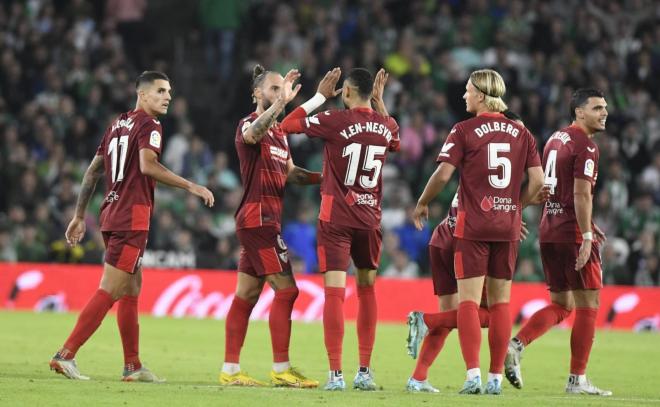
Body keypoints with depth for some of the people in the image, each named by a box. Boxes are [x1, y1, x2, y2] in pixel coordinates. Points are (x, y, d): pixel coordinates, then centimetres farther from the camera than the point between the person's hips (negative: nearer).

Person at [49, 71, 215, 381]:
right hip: (131, 219, -9)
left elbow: (93, 172, 19)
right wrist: (191, 187, -20)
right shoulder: (148, 125, -7)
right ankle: (66, 355, -14)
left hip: (112, 215, 9)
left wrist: (79, 216, 23)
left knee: (131, 291, 14)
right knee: (110, 292, -10)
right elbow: (148, 165, -23)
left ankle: (133, 366, 17)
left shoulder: (118, 124, 18)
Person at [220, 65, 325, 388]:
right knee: (286, 289, -11)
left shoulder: (279, 131, 20)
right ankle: (281, 369, -10)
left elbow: (289, 173, 22)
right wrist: (282, 102, -44)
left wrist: (324, 177, 9)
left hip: (265, 220, 9)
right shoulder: (249, 124, -9)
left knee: (246, 294, 7)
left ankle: (230, 370, 8)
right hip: (258, 218, -9)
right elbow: (253, 133, -34)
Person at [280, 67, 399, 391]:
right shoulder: (386, 126, 3)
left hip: (336, 219, -4)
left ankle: (336, 373, -13)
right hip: (370, 219, 4)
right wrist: (379, 101, 27)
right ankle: (365, 372, 16)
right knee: (367, 288, 15)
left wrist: (321, 95, 4)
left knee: (334, 291, -7)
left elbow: (287, 125, -2)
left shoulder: (336, 121, -12)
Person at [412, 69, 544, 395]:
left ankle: (473, 374, -13)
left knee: (468, 301, -3)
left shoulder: (464, 131, -5)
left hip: (473, 225, -4)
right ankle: (496, 377, 9)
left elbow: (443, 174, -10)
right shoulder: (521, 133, 7)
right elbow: (537, 180, 5)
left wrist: (422, 204, 5)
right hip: (508, 226, 4)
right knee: (500, 302, 9)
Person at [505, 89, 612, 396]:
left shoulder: (556, 139, 15)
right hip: (572, 232, -8)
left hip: (549, 231, 8)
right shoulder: (586, 147, -12)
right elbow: (581, 194, -20)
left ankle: (515, 345, -5)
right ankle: (577, 379, 1)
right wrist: (586, 237, -20)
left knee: (561, 305, 15)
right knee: (588, 306, 0)